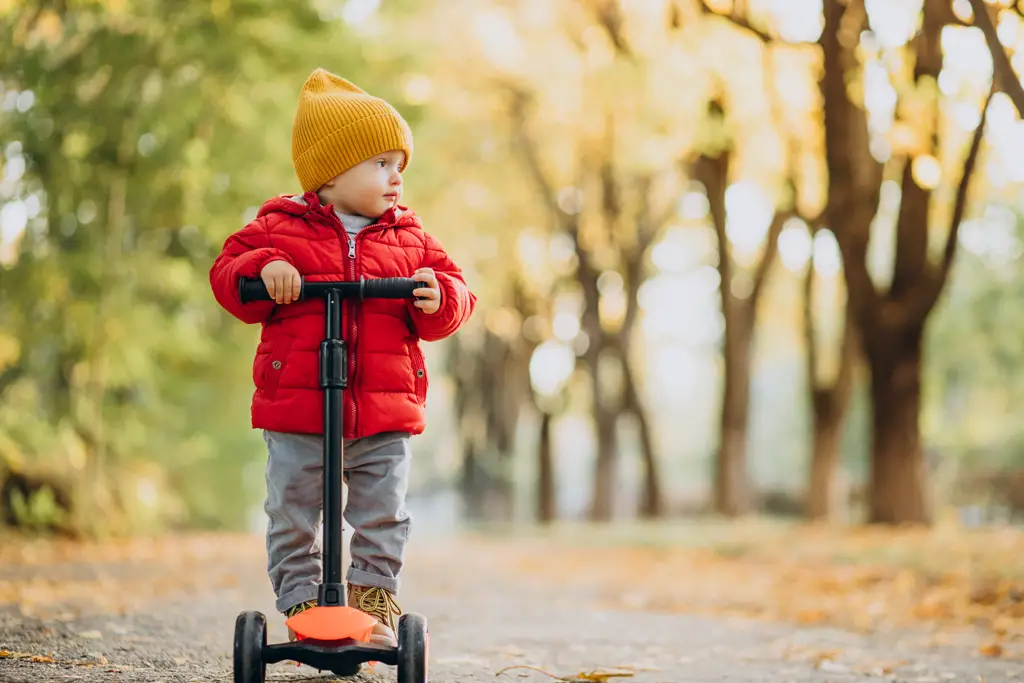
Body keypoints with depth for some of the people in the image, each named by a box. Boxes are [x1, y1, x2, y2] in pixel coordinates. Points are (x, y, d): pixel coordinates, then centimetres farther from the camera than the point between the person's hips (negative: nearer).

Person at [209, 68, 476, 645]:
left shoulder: (409, 239, 9)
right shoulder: (280, 228, 2)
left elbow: (456, 290, 8)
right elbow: (227, 274, 1)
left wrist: (439, 298, -15)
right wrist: (263, 269, -19)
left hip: (384, 415, 2)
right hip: (297, 411, -1)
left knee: (383, 519, 5)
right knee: (294, 519, 5)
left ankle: (373, 602, 18)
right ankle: (301, 603, 18)